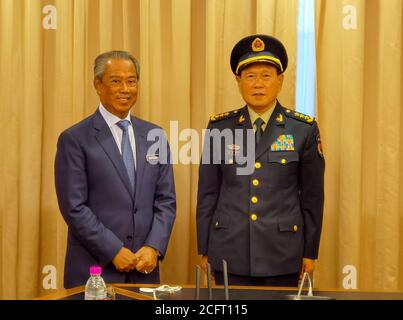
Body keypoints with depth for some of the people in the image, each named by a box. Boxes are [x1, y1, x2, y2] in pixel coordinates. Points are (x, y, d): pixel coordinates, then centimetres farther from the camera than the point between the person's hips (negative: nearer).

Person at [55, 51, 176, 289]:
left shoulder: (155, 136, 8)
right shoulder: (74, 139, -5)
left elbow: (166, 200, 6)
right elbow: (74, 207, -10)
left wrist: (154, 247, -7)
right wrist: (114, 251, -14)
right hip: (94, 269, -4)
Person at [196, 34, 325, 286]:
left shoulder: (304, 129, 0)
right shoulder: (219, 128, 3)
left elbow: (313, 196, 3)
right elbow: (207, 193, 6)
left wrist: (310, 253, 3)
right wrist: (204, 250, 5)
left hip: (283, 254, -1)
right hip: (229, 252, 1)